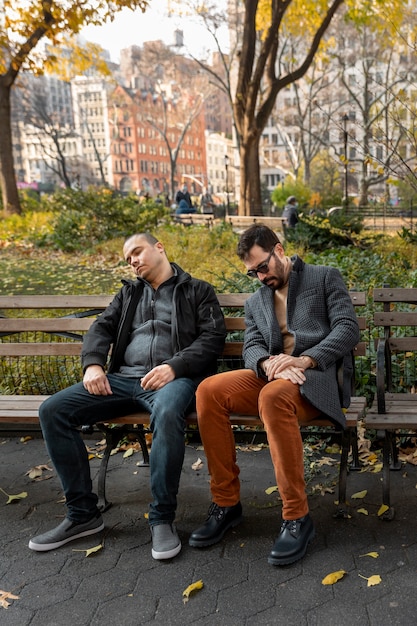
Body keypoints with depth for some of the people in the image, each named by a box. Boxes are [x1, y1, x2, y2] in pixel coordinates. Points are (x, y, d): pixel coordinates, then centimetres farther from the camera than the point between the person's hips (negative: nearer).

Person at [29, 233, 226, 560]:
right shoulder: (129, 293, 27)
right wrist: (93, 364, -5)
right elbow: (102, 327, 17)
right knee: (53, 410, -15)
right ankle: (83, 513, -7)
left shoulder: (197, 290, 12)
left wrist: (174, 367, -17)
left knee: (167, 414, -42)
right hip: (123, 378, 5)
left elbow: (213, 336, 0)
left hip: (174, 377, -5)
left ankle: (163, 519, -23)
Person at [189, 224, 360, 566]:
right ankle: (226, 503, -12)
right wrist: (269, 363, -19)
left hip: (317, 376, -5)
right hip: (271, 376, 5)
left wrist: (304, 359, -20)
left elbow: (348, 328, -4)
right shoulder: (255, 302, 22)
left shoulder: (326, 277, 8)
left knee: (273, 396, -38)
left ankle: (297, 517, -27)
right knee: (209, 391, -22)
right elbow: (251, 348, 7)